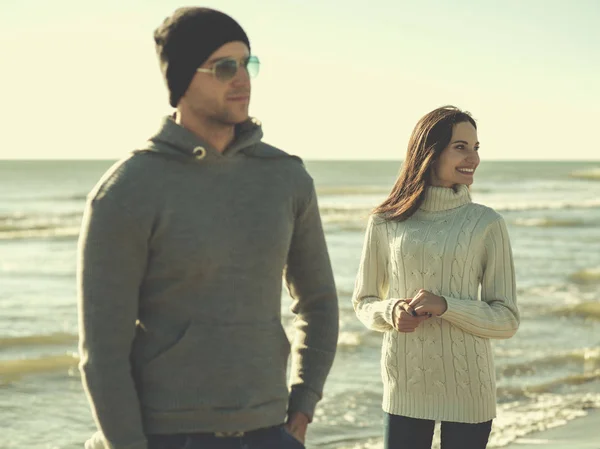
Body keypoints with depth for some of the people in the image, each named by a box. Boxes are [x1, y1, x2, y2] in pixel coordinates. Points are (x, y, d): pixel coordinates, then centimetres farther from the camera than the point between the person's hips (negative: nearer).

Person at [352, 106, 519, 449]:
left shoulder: (486, 224, -2)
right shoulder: (386, 223, 2)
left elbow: (507, 320, -2)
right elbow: (364, 301, 11)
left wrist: (445, 306, -17)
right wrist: (391, 312, -11)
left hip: (468, 391, -1)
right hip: (405, 386, 1)